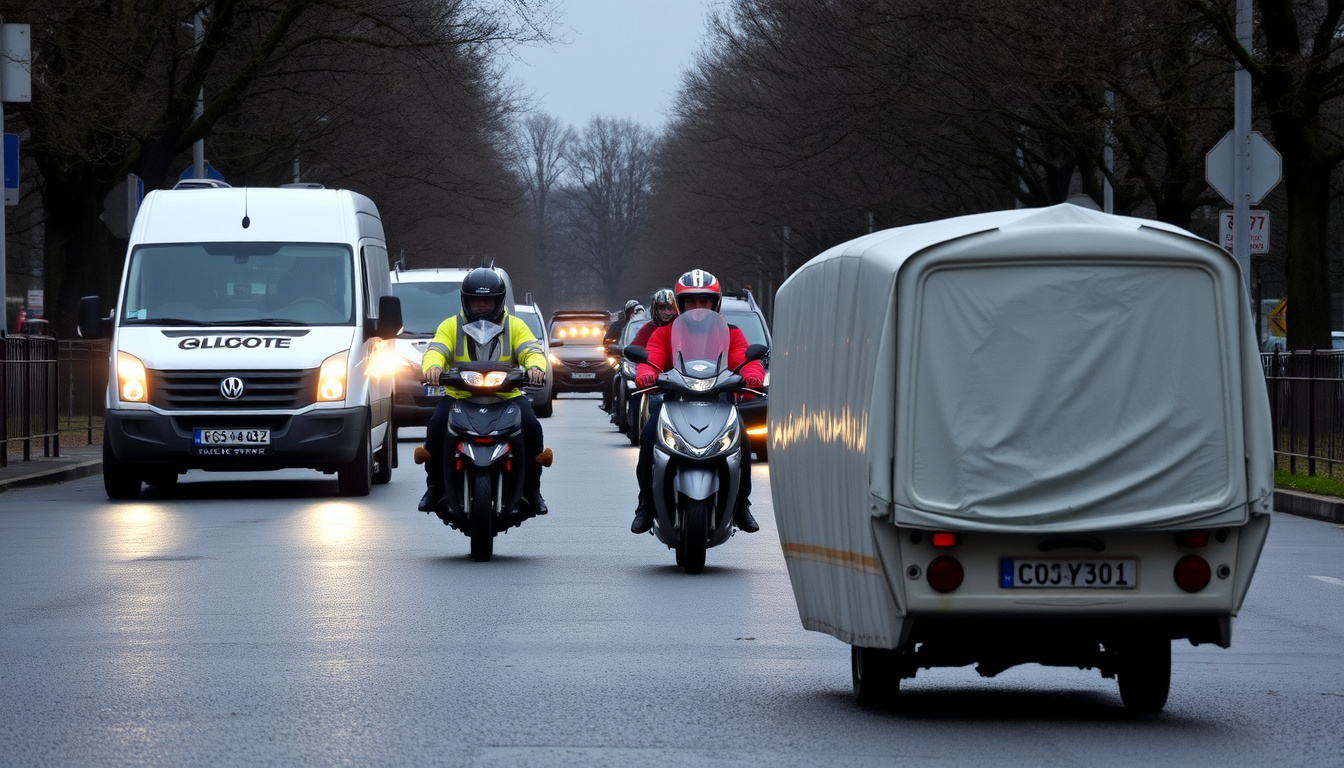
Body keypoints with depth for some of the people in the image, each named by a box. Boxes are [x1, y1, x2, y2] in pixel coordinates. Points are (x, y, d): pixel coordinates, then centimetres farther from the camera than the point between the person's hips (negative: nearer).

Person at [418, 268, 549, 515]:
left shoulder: (514, 326, 11)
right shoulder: (451, 326, 10)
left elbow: (532, 350, -3)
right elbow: (435, 351, -6)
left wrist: (535, 366, -29)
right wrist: (432, 367, -31)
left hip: (507, 396, 0)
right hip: (459, 396, 0)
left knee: (531, 427, -26)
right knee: (436, 427, -27)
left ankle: (531, 489, -9)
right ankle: (435, 486, -9)